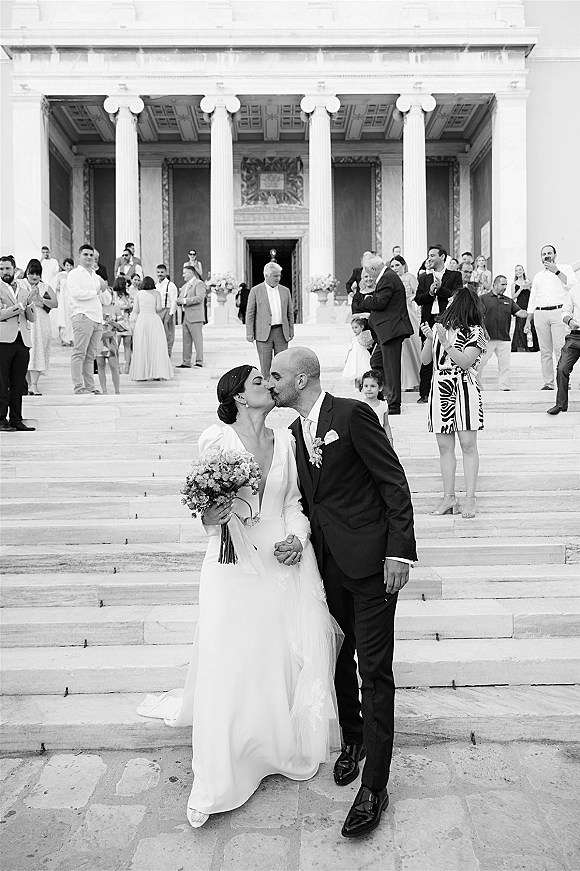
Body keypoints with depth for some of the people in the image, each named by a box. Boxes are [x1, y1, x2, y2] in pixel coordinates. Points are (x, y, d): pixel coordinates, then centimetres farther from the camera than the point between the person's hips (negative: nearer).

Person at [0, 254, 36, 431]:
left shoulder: (23, 288, 18)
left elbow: (32, 318, 15)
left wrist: (30, 304, -4)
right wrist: (19, 307, -7)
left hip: (23, 340, 4)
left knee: (18, 384, 5)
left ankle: (16, 420, 10)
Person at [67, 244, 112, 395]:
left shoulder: (97, 277, 26)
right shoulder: (74, 274, 6)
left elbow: (107, 301, 24)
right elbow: (75, 293, -11)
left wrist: (104, 289, 4)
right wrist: (95, 292, 0)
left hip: (98, 319, 7)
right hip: (82, 316, -6)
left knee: (91, 355, 5)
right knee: (79, 353, -10)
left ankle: (90, 386, 6)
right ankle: (78, 386, -12)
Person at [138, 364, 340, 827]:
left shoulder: (285, 440, 7)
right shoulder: (216, 439, -5)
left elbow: (294, 503, 10)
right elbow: (205, 508, 0)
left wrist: (298, 538, -6)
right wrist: (212, 515, -21)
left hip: (284, 562, 4)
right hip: (235, 566, -3)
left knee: (289, 657, 9)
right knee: (230, 665, 1)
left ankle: (288, 749, 34)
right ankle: (218, 783, 16)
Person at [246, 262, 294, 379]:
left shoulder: (285, 291, 11)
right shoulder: (256, 291, 1)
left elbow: (290, 313, 14)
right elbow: (250, 313, 1)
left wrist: (291, 332, 7)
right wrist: (249, 333, -5)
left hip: (281, 332, 3)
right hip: (263, 333, -3)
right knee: (265, 364, -2)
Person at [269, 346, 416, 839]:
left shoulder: (353, 415, -12)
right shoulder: (296, 429, 12)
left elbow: (395, 484, -13)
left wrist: (400, 552, -18)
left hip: (371, 559, -7)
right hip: (327, 561, 7)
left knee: (375, 669, -2)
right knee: (337, 656, 18)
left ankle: (374, 786, 7)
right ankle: (353, 740, 40)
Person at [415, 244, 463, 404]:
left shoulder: (454, 276, 7)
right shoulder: (424, 278, 16)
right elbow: (418, 300, 7)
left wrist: (440, 288, -14)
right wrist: (430, 293, -11)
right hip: (428, 321, 3)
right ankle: (424, 393, 7)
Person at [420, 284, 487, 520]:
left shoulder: (475, 332, -2)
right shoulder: (439, 327, 13)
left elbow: (465, 361, -13)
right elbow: (425, 359, 9)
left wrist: (445, 342, -18)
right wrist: (429, 339, -7)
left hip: (465, 390, -5)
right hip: (440, 391, 5)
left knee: (468, 445, -4)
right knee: (444, 447, 5)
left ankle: (470, 498, 1)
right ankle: (449, 497, 11)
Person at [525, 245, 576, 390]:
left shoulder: (565, 268, 11)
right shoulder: (537, 276, 23)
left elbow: (572, 284, -7)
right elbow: (532, 300, 23)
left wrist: (556, 271, -10)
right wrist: (528, 321, 17)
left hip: (559, 312, -4)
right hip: (540, 314, 4)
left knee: (560, 349, -13)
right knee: (545, 351, 0)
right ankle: (548, 383, 3)